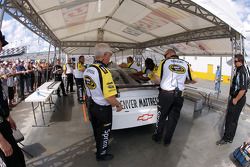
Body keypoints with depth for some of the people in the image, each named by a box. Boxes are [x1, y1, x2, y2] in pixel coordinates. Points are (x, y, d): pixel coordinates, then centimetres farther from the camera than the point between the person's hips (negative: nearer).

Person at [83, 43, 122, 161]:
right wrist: (118, 105, -12)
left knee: (96, 129, 27)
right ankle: (101, 154, 37)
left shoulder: (87, 70, -2)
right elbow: (110, 98, -31)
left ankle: (100, 146, 51)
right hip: (103, 109, -8)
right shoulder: (104, 72, -29)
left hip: (91, 106, 8)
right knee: (104, 132, 16)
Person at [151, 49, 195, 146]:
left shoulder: (164, 62, 1)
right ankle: (167, 140, 28)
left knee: (162, 116, 15)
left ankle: (157, 137, 31)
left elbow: (157, 77, -1)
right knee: (173, 118, 14)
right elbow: (192, 80, 12)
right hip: (179, 95, 2)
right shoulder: (185, 64, 7)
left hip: (166, 93, -2)